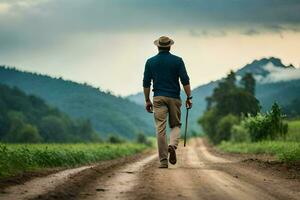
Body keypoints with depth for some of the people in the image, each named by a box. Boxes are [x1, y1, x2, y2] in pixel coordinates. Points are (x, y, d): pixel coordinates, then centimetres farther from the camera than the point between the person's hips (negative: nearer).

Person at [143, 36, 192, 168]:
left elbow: (146, 83, 5)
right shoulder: (177, 61, 2)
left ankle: (163, 161, -4)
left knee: (160, 129, 0)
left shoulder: (150, 62, 5)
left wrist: (147, 100, 12)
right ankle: (173, 145, -17)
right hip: (174, 97, 0)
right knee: (175, 125, 14)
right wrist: (189, 97, 2)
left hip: (158, 98, 0)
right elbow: (185, 80, -4)